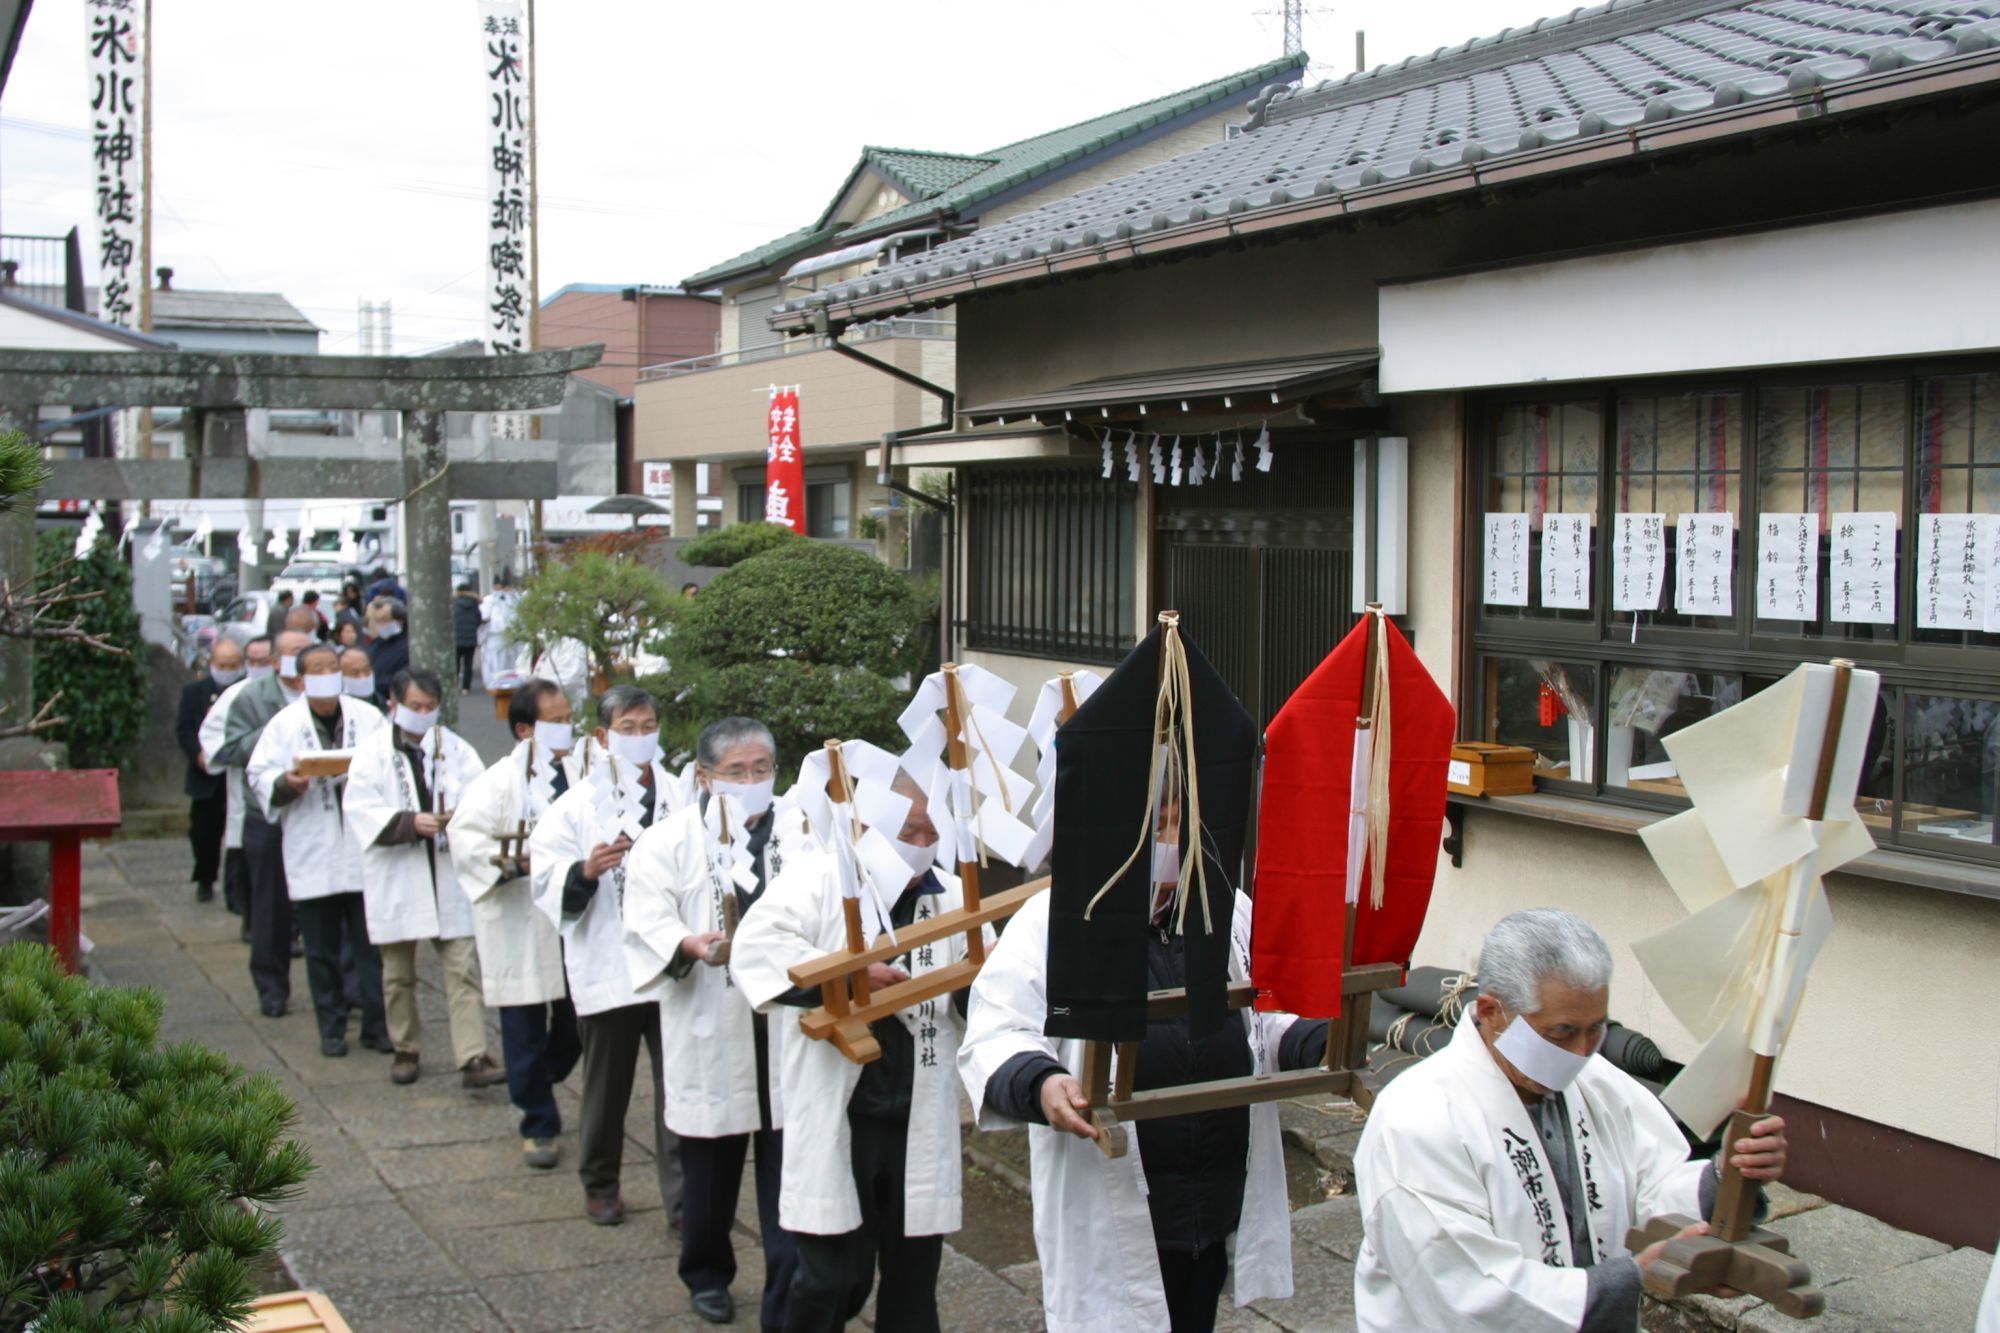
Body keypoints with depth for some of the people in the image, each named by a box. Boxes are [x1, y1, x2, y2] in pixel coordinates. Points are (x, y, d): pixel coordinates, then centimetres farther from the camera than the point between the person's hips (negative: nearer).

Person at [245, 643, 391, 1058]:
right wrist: (287, 783, -19)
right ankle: (331, 1028, 18)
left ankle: (377, 1024, 11)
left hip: (365, 850, 0)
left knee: (372, 945, 2)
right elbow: (259, 776, 1)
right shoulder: (284, 725, 4)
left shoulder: (368, 718, 7)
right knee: (321, 950, 6)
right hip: (312, 856, 0)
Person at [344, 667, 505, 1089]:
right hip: (395, 879, 0)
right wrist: (411, 823, -22)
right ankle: (405, 1051, 28)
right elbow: (360, 810, -9)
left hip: (450, 876, 0)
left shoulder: (456, 749, 5)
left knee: (464, 968, -6)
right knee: (398, 972, 11)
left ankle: (473, 1058, -7)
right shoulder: (373, 752, 1)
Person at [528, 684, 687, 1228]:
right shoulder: (579, 804, 2)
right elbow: (546, 877, -5)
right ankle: (600, 1185, 32)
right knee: (607, 1086, 14)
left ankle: (683, 1198, 6)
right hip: (607, 966, 0)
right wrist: (585, 870, -23)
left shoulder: (681, 798, 5)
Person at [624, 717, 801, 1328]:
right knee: (711, 1163, 14)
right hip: (710, 1030, 0)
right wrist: (690, 945, -25)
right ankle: (707, 1274, 37)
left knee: (788, 1164, 1)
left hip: (786, 1021, 1)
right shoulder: (670, 841, 1)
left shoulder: (797, 837, 5)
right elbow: (646, 918, -7)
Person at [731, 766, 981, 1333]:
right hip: (838, 1120, -4)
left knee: (914, 1277, 14)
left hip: (921, 1122, 4)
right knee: (834, 1277, 3)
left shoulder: (953, 895, 9)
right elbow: (755, 946, -18)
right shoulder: (818, 877, -4)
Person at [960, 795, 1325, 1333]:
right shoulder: (1051, 921, -8)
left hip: (1220, 1203, 5)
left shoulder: (1229, 909, 7)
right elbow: (994, 1035, -14)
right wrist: (1039, 1084, -34)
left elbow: (1271, 1017, 15)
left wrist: (1323, 1046, -6)